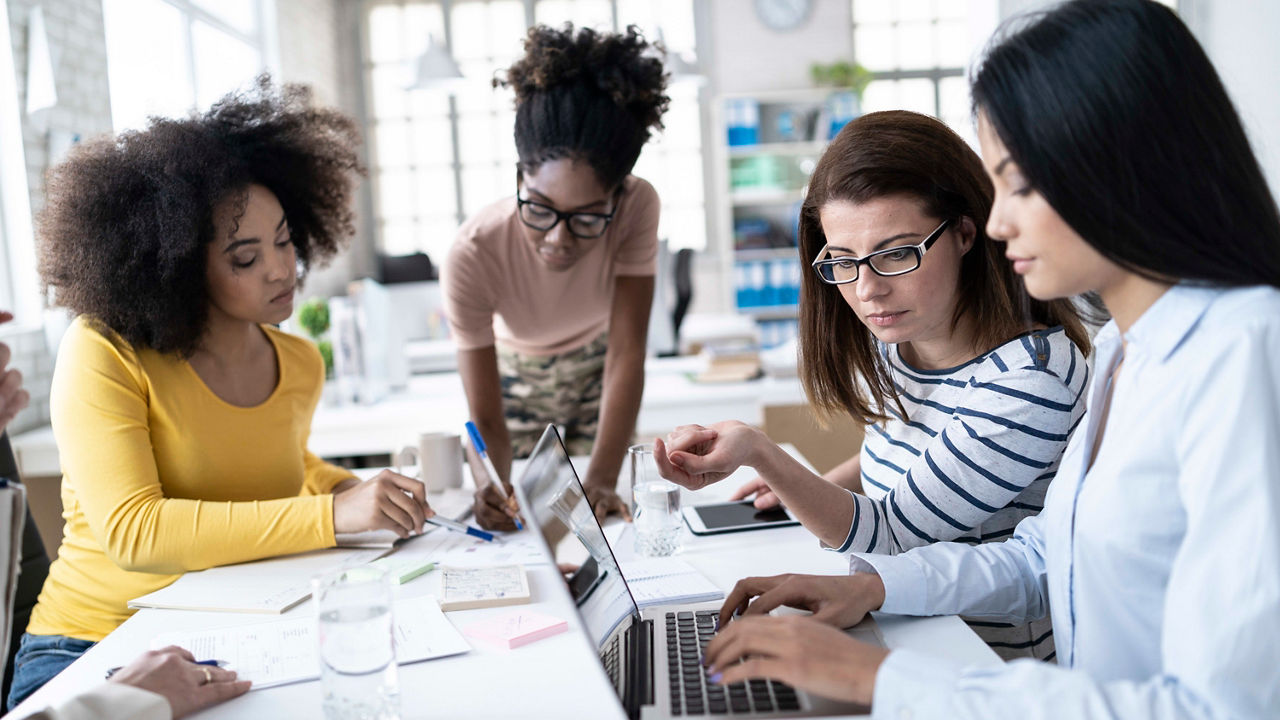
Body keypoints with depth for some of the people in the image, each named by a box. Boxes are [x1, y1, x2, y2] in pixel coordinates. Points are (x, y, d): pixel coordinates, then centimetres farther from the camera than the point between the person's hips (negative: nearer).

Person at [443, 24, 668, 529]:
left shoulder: (637, 208, -34)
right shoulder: (473, 256, -38)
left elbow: (627, 355, -32)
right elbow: (486, 419, -35)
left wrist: (603, 481, -43)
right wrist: (493, 486, -56)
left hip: (597, 368, 1)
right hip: (515, 374, -1)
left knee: (603, 515, 6)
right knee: (510, 511, 3)